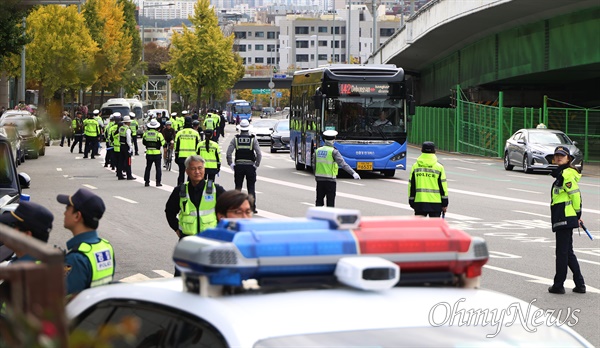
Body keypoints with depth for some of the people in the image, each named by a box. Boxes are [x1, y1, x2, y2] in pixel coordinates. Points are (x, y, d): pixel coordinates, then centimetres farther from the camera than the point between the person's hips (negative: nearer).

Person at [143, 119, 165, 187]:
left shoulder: (146, 133, -1)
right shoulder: (158, 134, -12)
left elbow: (143, 142, 9)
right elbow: (162, 143, -7)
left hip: (148, 153, 3)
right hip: (157, 153, -3)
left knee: (148, 168, 13)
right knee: (158, 168, 4)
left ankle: (146, 182, 13)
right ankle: (158, 182, -1)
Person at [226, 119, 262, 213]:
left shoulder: (235, 139, -1)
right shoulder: (253, 139, -3)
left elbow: (228, 153, -7)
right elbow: (259, 154, -11)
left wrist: (231, 164, 2)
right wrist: (256, 165, 0)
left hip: (238, 166, 1)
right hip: (250, 166, -1)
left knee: (238, 187, 13)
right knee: (251, 187, 5)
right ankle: (252, 207, 0)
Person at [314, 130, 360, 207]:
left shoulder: (317, 151, 6)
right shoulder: (333, 152, -11)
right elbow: (342, 164, -23)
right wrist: (353, 173, -28)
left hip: (319, 178, 5)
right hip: (330, 180, -5)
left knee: (319, 200, 13)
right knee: (330, 201, 2)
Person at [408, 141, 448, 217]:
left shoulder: (415, 166, 2)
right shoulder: (439, 167, -3)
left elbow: (411, 186, 5)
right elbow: (443, 186, -2)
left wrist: (411, 202, 13)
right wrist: (445, 204, 4)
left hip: (419, 202, 2)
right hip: (435, 203, -2)